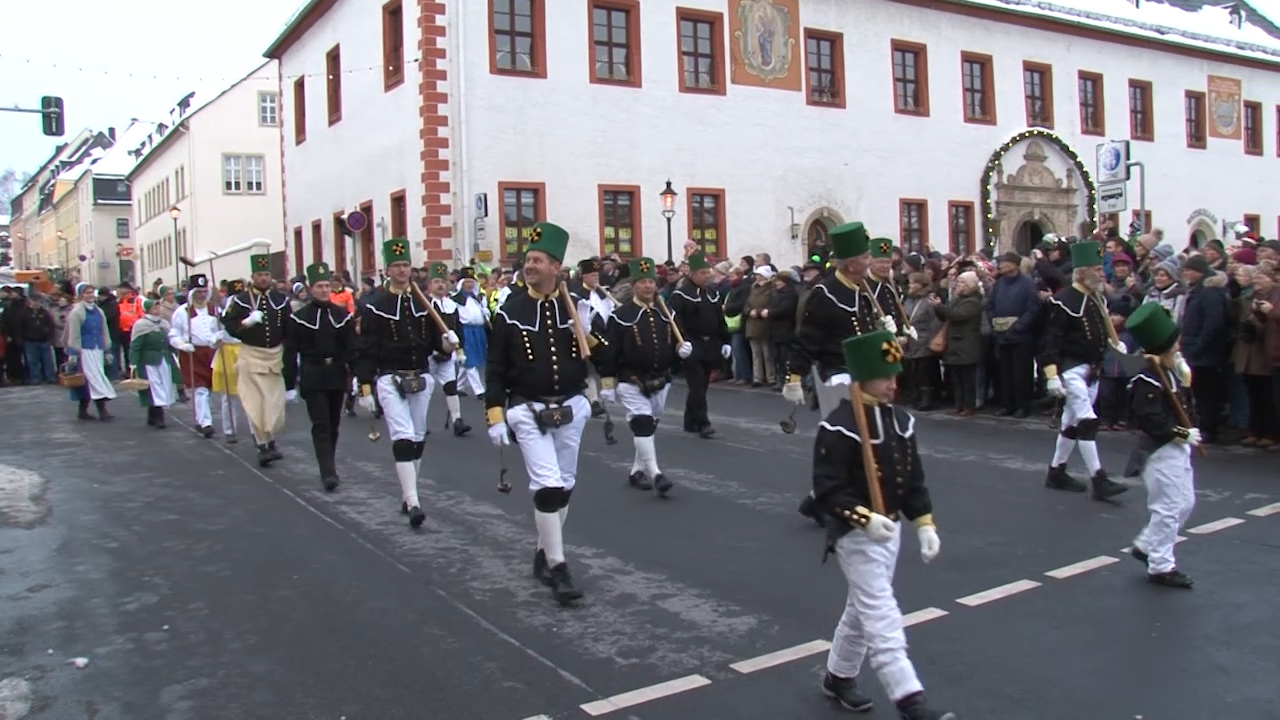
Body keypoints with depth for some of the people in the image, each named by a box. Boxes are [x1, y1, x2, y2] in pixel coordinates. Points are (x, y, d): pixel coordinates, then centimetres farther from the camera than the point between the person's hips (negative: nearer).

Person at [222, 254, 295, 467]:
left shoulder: (282, 300, 4)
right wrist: (247, 322, -21)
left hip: (276, 356, 2)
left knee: (276, 403, 4)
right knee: (255, 403, -3)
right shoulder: (241, 300, -1)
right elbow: (230, 327, -4)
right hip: (251, 356, -2)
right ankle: (262, 446, 6)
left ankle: (270, 440, 24)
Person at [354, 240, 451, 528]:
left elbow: (435, 338, 10)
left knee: (417, 438, 12)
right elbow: (365, 350, -5)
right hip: (390, 379, -5)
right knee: (403, 438, -14)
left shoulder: (424, 302, 7)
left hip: (421, 378, 5)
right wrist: (365, 388, -9)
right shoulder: (375, 307, -4)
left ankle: (407, 494, 27)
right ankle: (413, 503, -17)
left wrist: (446, 342, -14)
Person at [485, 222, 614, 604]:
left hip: (570, 409, 3)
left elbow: (604, 353, 7)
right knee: (547, 486, -12)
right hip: (528, 412, -3)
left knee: (564, 485, 13)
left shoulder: (576, 306, -1)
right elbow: (495, 368, -3)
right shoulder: (509, 311, -5)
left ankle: (544, 552, 32)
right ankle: (557, 567, -5)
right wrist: (495, 417, -7)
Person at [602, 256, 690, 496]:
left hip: (661, 382, 6)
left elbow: (676, 342, 16)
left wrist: (683, 348, -7)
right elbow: (610, 352, -10)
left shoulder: (666, 314, 7)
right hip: (632, 382, -5)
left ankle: (637, 470, 27)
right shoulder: (620, 316, -9)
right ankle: (655, 474, -17)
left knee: (650, 426, 13)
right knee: (642, 425, -15)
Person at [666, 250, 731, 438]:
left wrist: (725, 342, 14)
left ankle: (691, 422, 22)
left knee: (702, 384, 11)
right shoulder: (681, 293, -10)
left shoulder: (713, 290, 12)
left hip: (711, 345, 7)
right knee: (697, 385, -9)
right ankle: (703, 423, -8)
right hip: (692, 346, -7)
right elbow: (675, 320, -20)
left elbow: (720, 318, 18)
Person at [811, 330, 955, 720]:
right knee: (882, 617, -8)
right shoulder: (838, 427, -20)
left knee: (862, 609, 20)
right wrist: (866, 518, -29)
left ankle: (838, 676, 37)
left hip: (890, 529, 8)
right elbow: (826, 490, -21)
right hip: (855, 535, -8)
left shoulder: (900, 419, 4)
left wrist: (925, 523, 6)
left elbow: (914, 478, 12)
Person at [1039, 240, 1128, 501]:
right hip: (1072, 369, -9)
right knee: (1087, 422, -12)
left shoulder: (1098, 299, 11)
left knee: (1072, 422, 14)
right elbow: (1051, 340, -19)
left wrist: (1115, 346, 8)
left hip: (1092, 370, 9)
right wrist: (1052, 375, -24)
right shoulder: (1065, 301, -16)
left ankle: (1056, 473, 24)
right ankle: (1099, 480, -11)